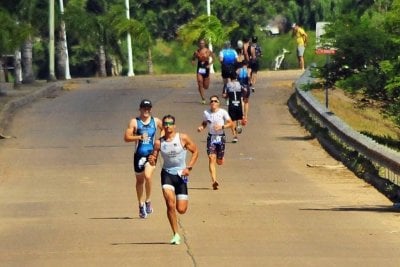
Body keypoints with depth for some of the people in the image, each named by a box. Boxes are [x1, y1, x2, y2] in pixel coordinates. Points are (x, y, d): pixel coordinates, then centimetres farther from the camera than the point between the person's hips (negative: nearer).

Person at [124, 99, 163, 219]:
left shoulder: (156, 121, 5)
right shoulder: (134, 122, -2)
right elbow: (126, 137, -8)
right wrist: (139, 137, -22)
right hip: (139, 154, 1)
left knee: (148, 176, -23)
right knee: (139, 180, 12)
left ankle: (148, 201, -5)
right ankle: (141, 205, 27)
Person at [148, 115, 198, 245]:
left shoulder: (183, 138, -5)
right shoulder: (159, 142, -3)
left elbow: (195, 151, 4)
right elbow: (153, 161, 3)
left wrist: (189, 167, -6)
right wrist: (151, 160, -22)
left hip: (181, 174, 0)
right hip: (167, 174, 0)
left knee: (181, 210, -2)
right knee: (170, 204, -19)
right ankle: (176, 234, -8)